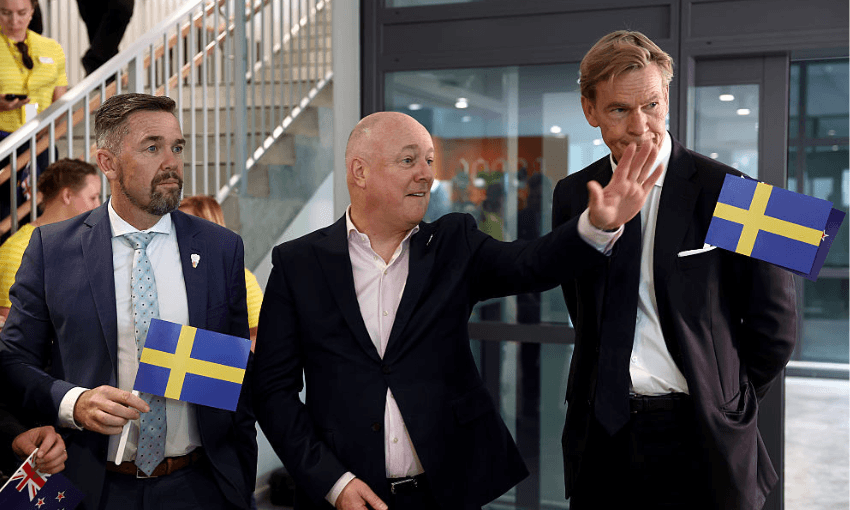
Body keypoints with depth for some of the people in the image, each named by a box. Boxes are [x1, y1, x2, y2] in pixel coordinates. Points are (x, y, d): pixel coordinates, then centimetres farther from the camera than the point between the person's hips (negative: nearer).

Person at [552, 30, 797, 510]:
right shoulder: (572, 195, 4)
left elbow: (775, 323, -2)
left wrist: (723, 405, 2)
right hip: (602, 433, 3)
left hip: (700, 441, -3)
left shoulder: (727, 192, -7)